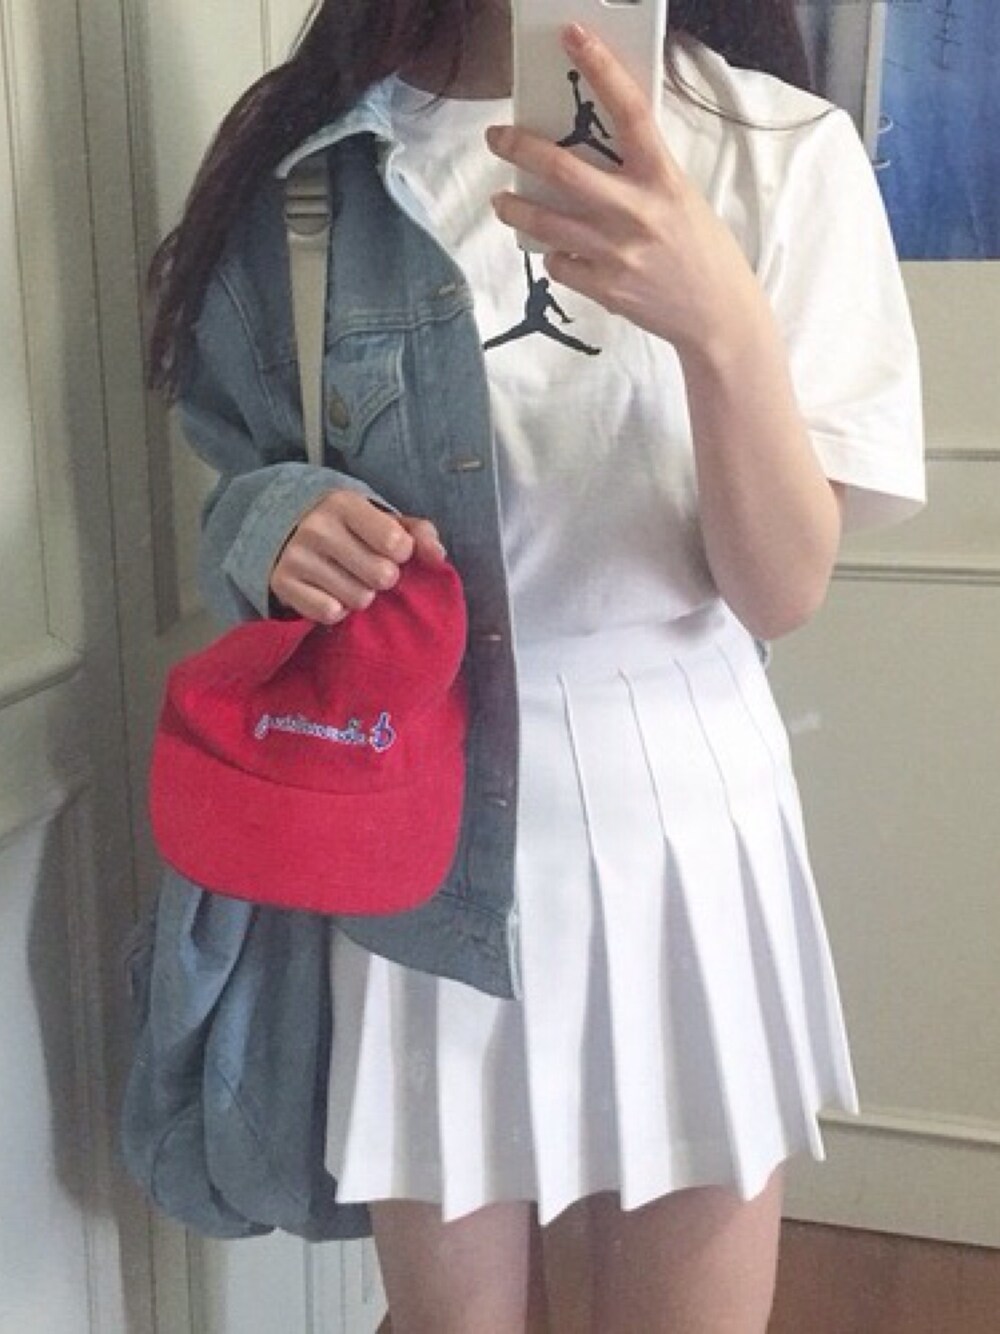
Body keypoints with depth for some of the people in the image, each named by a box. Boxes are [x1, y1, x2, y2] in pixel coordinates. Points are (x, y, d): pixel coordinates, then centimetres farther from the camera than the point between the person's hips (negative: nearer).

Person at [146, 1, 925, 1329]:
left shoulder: (780, 151, -6)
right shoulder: (305, 156, -2)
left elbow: (784, 591, -11)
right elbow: (241, 484, 7)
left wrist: (724, 323, -29)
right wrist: (282, 532, -16)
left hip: (680, 811, 0)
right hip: (417, 817, 1)